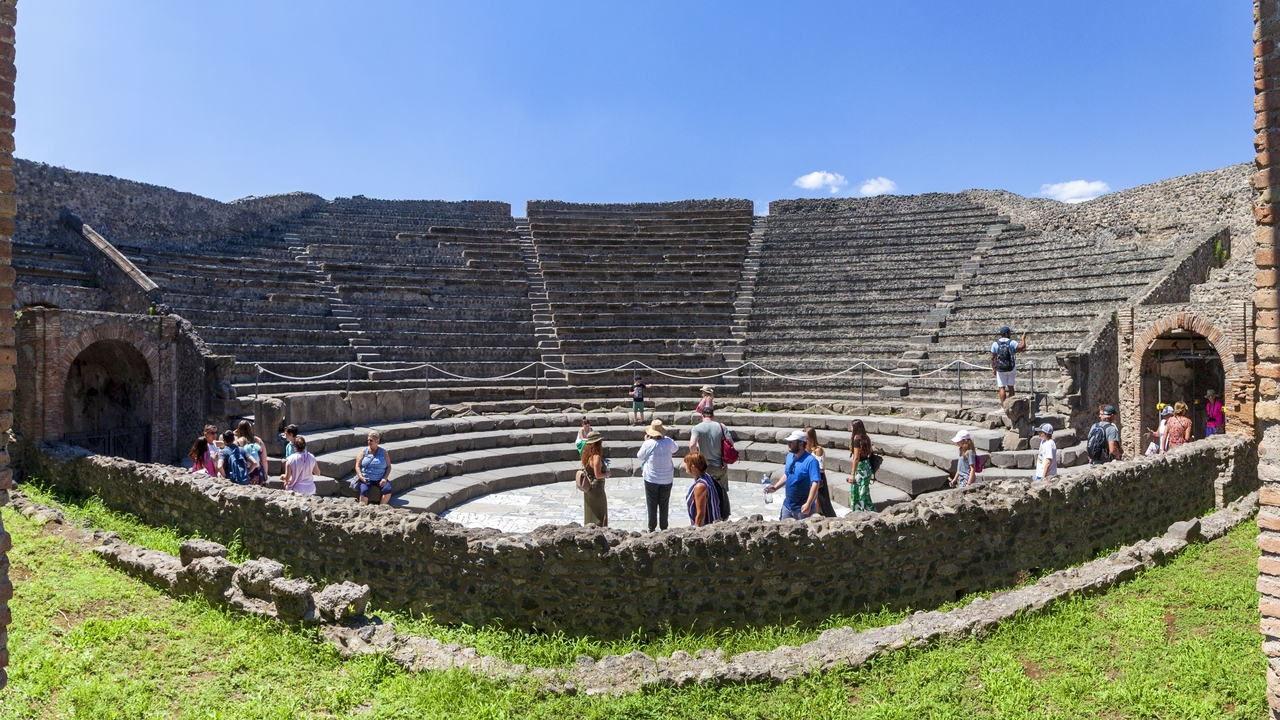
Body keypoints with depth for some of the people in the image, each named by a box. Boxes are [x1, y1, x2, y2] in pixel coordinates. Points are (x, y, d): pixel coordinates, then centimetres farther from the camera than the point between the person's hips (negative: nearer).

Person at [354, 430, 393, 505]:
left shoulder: (383, 452, 7)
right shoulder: (364, 451, 7)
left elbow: (389, 466, 6)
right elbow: (357, 465, 3)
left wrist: (385, 478, -10)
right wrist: (361, 477, -13)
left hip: (380, 479, 1)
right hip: (366, 479, 0)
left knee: (388, 489, -29)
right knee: (364, 490, -32)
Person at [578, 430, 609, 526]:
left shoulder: (587, 455, 4)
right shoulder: (597, 457, -21)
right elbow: (598, 475, -24)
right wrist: (607, 474, -7)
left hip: (588, 489, 8)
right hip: (596, 489, -8)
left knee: (589, 513, 18)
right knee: (599, 514, 3)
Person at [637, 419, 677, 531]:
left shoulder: (648, 444, -16)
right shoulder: (668, 442, -9)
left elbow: (640, 457, 1)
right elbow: (675, 449, 14)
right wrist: (665, 437, 15)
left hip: (651, 479, -2)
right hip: (666, 479, 2)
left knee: (652, 505, 10)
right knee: (664, 505, 12)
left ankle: (652, 528, 18)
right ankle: (664, 528, 18)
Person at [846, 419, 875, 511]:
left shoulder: (857, 440, -18)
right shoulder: (866, 438, 6)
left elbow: (856, 458, -19)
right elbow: (869, 453, 14)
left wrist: (852, 474, -16)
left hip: (860, 467, -8)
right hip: (867, 465, 8)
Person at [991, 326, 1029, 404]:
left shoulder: (995, 344, -3)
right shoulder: (1011, 342, -8)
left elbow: (992, 358, -3)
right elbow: (1022, 347, -21)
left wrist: (993, 369, 5)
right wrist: (1023, 339, -3)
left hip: (1000, 369, 0)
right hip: (1011, 368, 0)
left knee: (1002, 388, 3)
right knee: (1010, 387, 11)